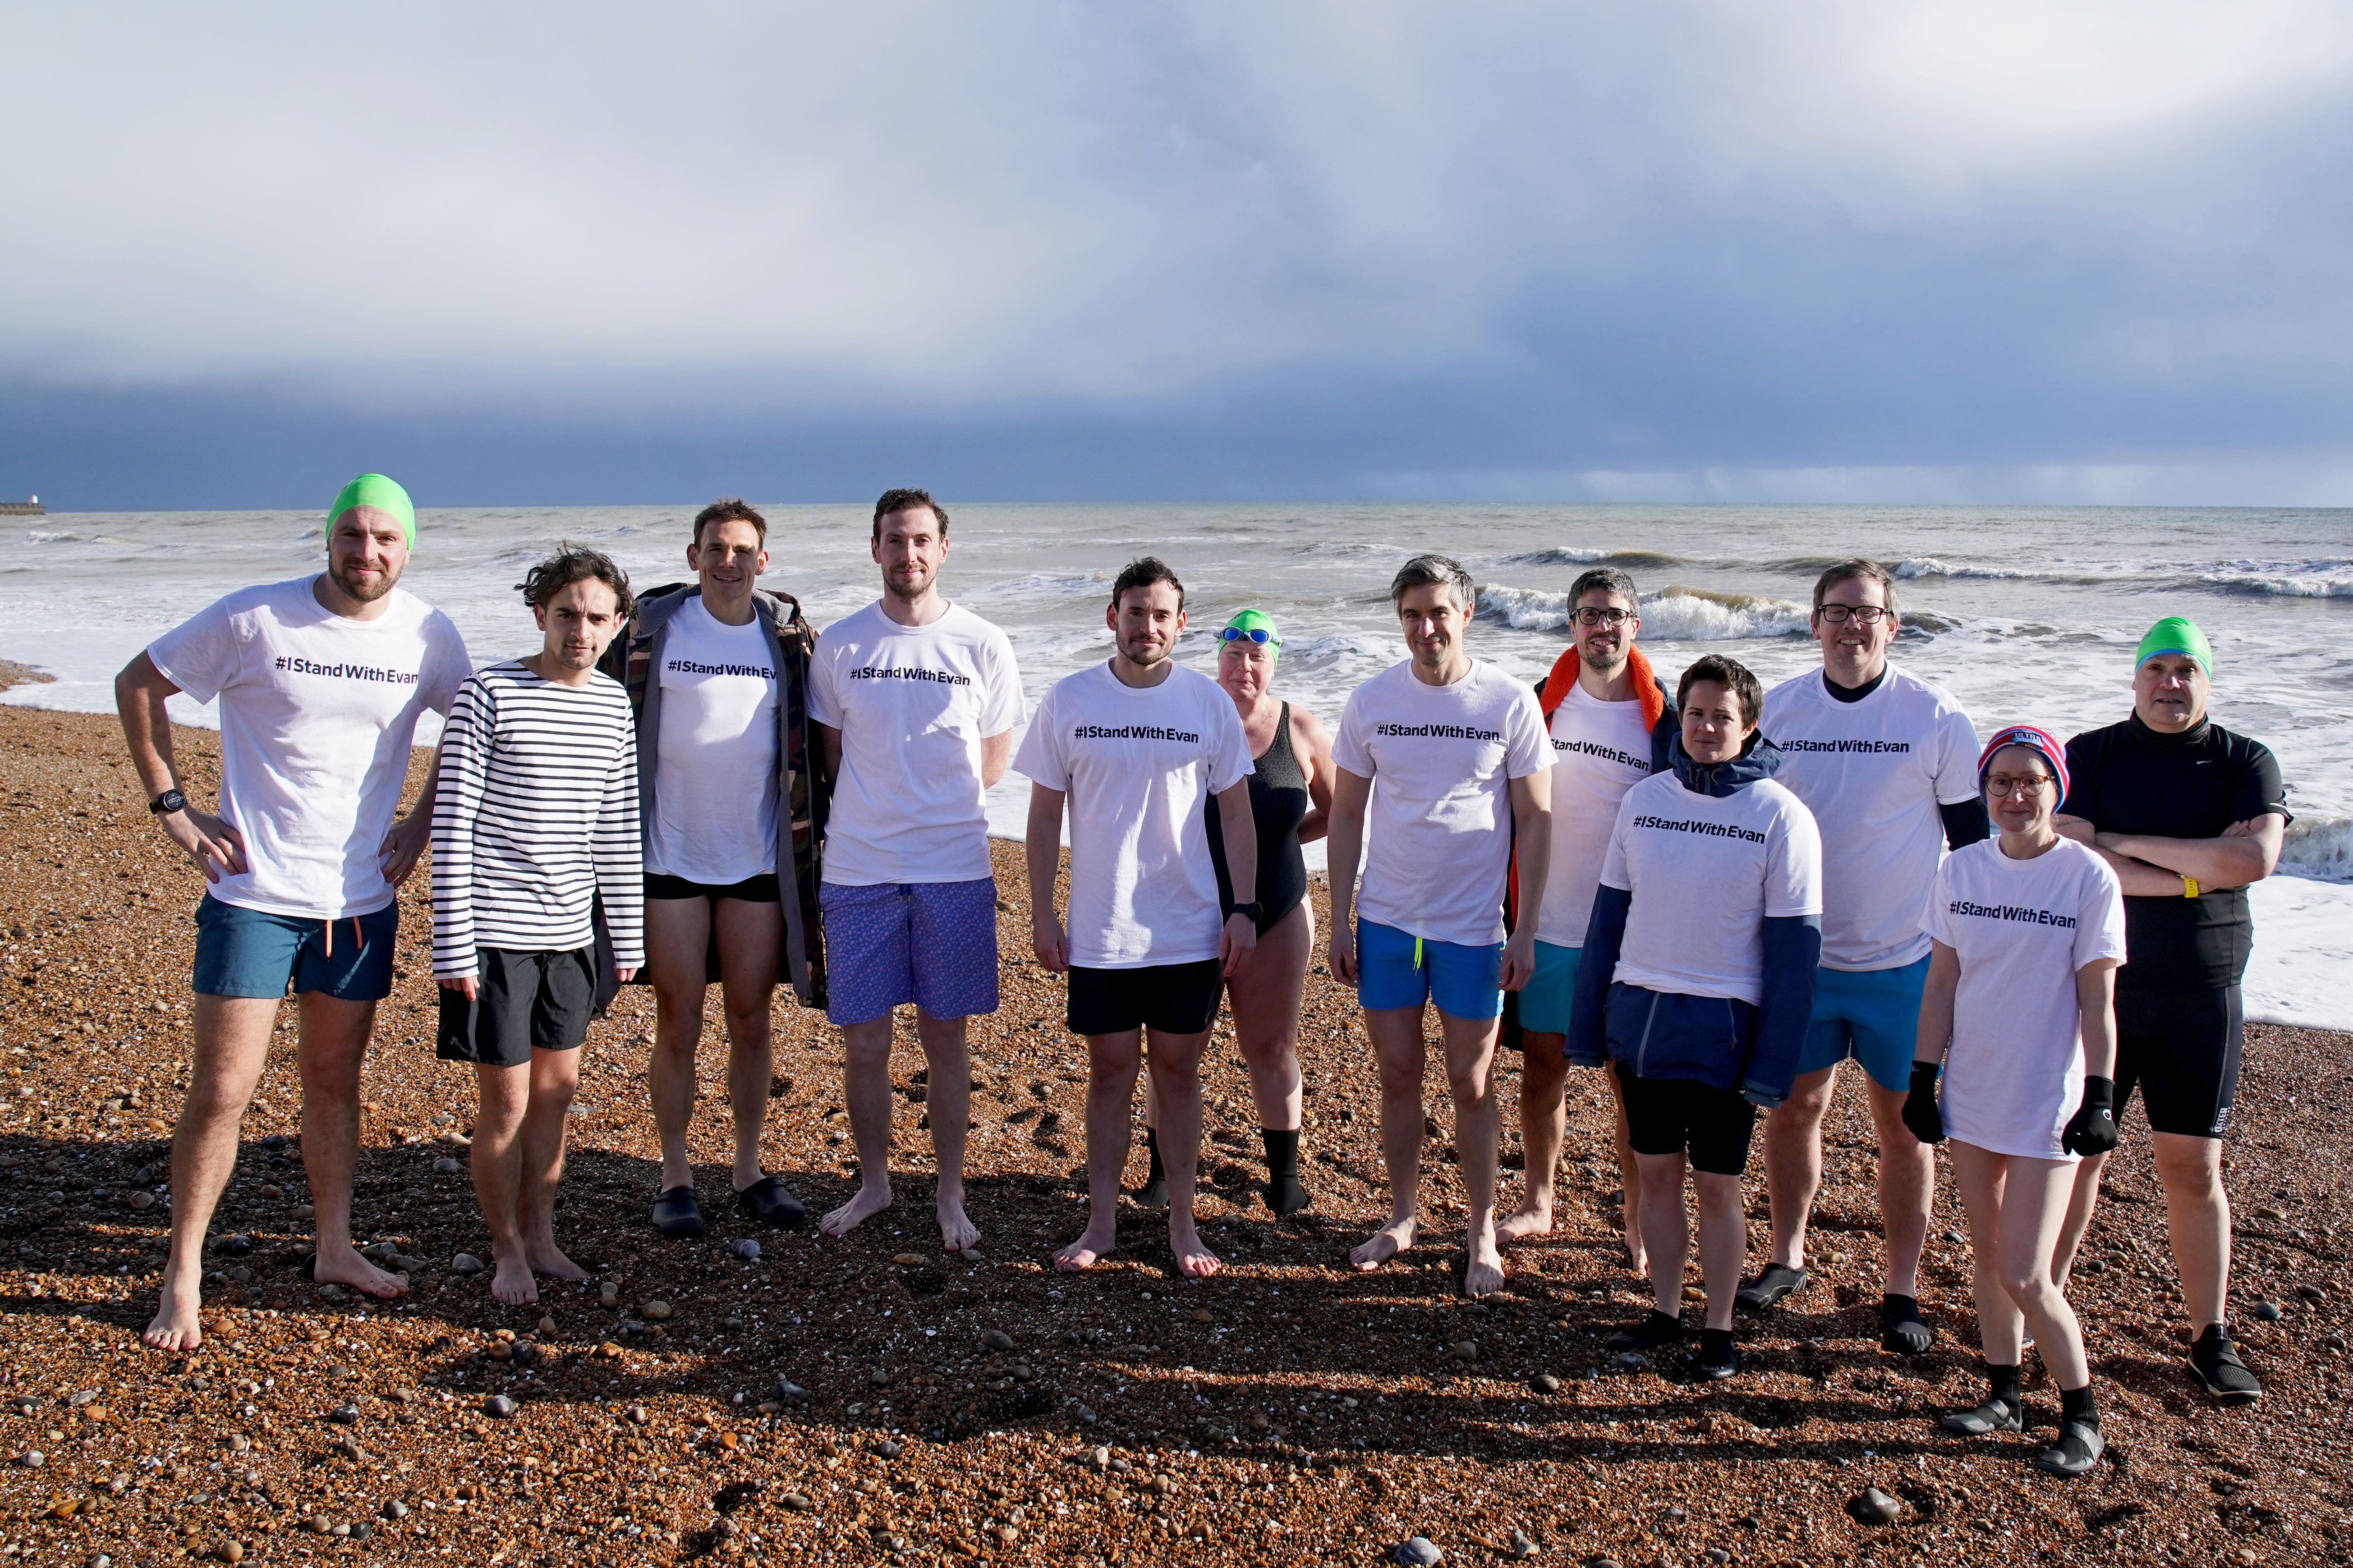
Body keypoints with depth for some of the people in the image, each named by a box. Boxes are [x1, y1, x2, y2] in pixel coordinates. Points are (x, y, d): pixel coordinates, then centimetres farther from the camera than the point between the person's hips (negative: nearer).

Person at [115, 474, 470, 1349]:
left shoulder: (428, 636, -1)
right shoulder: (254, 619, -9)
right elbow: (137, 684, 1)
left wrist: (424, 819, 7)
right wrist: (171, 806, -4)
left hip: (362, 900, 3)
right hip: (254, 894, -3)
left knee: (335, 1082, 15)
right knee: (221, 1092, -1)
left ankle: (334, 1249, 29)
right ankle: (183, 1277, 15)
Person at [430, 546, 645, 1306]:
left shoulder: (614, 706, 6)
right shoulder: (488, 695, -10)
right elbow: (452, 824, -11)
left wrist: (627, 936, 12)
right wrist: (453, 944, -13)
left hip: (570, 930, 5)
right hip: (496, 930, -5)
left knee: (557, 1087, 14)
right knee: (507, 1101, 3)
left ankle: (540, 1234, 30)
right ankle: (506, 1250, 22)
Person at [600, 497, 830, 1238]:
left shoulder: (789, 636, 3)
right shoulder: (650, 627, -1)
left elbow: (815, 742, 10)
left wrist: (814, 837, 6)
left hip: (760, 861, 1)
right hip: (669, 856, -1)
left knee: (751, 1021, 10)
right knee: (679, 1027, 5)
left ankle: (748, 1169, 24)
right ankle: (675, 1177, 19)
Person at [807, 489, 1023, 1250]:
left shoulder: (983, 646, 0)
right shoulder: (840, 644, 2)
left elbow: (991, 763, 9)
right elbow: (833, 754, 13)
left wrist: (929, 810, 6)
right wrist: (873, 815, 7)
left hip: (954, 872, -1)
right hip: (858, 872, 1)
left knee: (945, 1040, 8)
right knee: (863, 1044, 7)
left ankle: (949, 1194, 23)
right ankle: (873, 1182, 28)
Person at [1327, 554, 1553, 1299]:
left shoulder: (1510, 701, -7)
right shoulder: (1372, 700, -1)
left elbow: (1536, 820, -2)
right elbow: (1346, 814, 6)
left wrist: (1526, 930, -6)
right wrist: (1339, 921, 3)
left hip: (1473, 927, -2)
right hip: (1386, 921, 2)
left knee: (1471, 1085, 7)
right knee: (1397, 1076, 12)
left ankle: (1481, 1231, 22)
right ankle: (1404, 1216, 29)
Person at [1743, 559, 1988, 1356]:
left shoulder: (1937, 717, -7)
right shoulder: (1777, 707, 0)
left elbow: (1974, 839, 1)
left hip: (1904, 960, -2)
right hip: (1798, 953, 2)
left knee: (1903, 1122, 6)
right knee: (1793, 1107, 10)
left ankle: (1902, 1289, 19)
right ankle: (1786, 1257, 28)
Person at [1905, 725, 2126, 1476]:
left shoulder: (2089, 879, -9)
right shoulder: (1962, 871, 2)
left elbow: (2096, 1000, -6)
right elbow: (1941, 983, 7)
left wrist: (2100, 1095, -10)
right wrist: (1924, 1076, 5)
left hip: (2048, 1101, -4)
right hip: (1972, 1092, 4)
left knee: (2025, 1276, -4)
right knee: (1987, 1254, 14)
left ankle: (2082, 1415, 15)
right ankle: (2003, 1394, 29)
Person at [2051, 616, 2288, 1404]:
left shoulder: (2247, 762, 2)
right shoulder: (2091, 755, 1)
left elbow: (2257, 858, -16)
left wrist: (2127, 844, -13)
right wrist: (2195, 873, -15)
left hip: (2200, 994, 0)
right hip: (2099, 984, 0)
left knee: (2195, 1167, 6)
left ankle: (2211, 1339, 17)